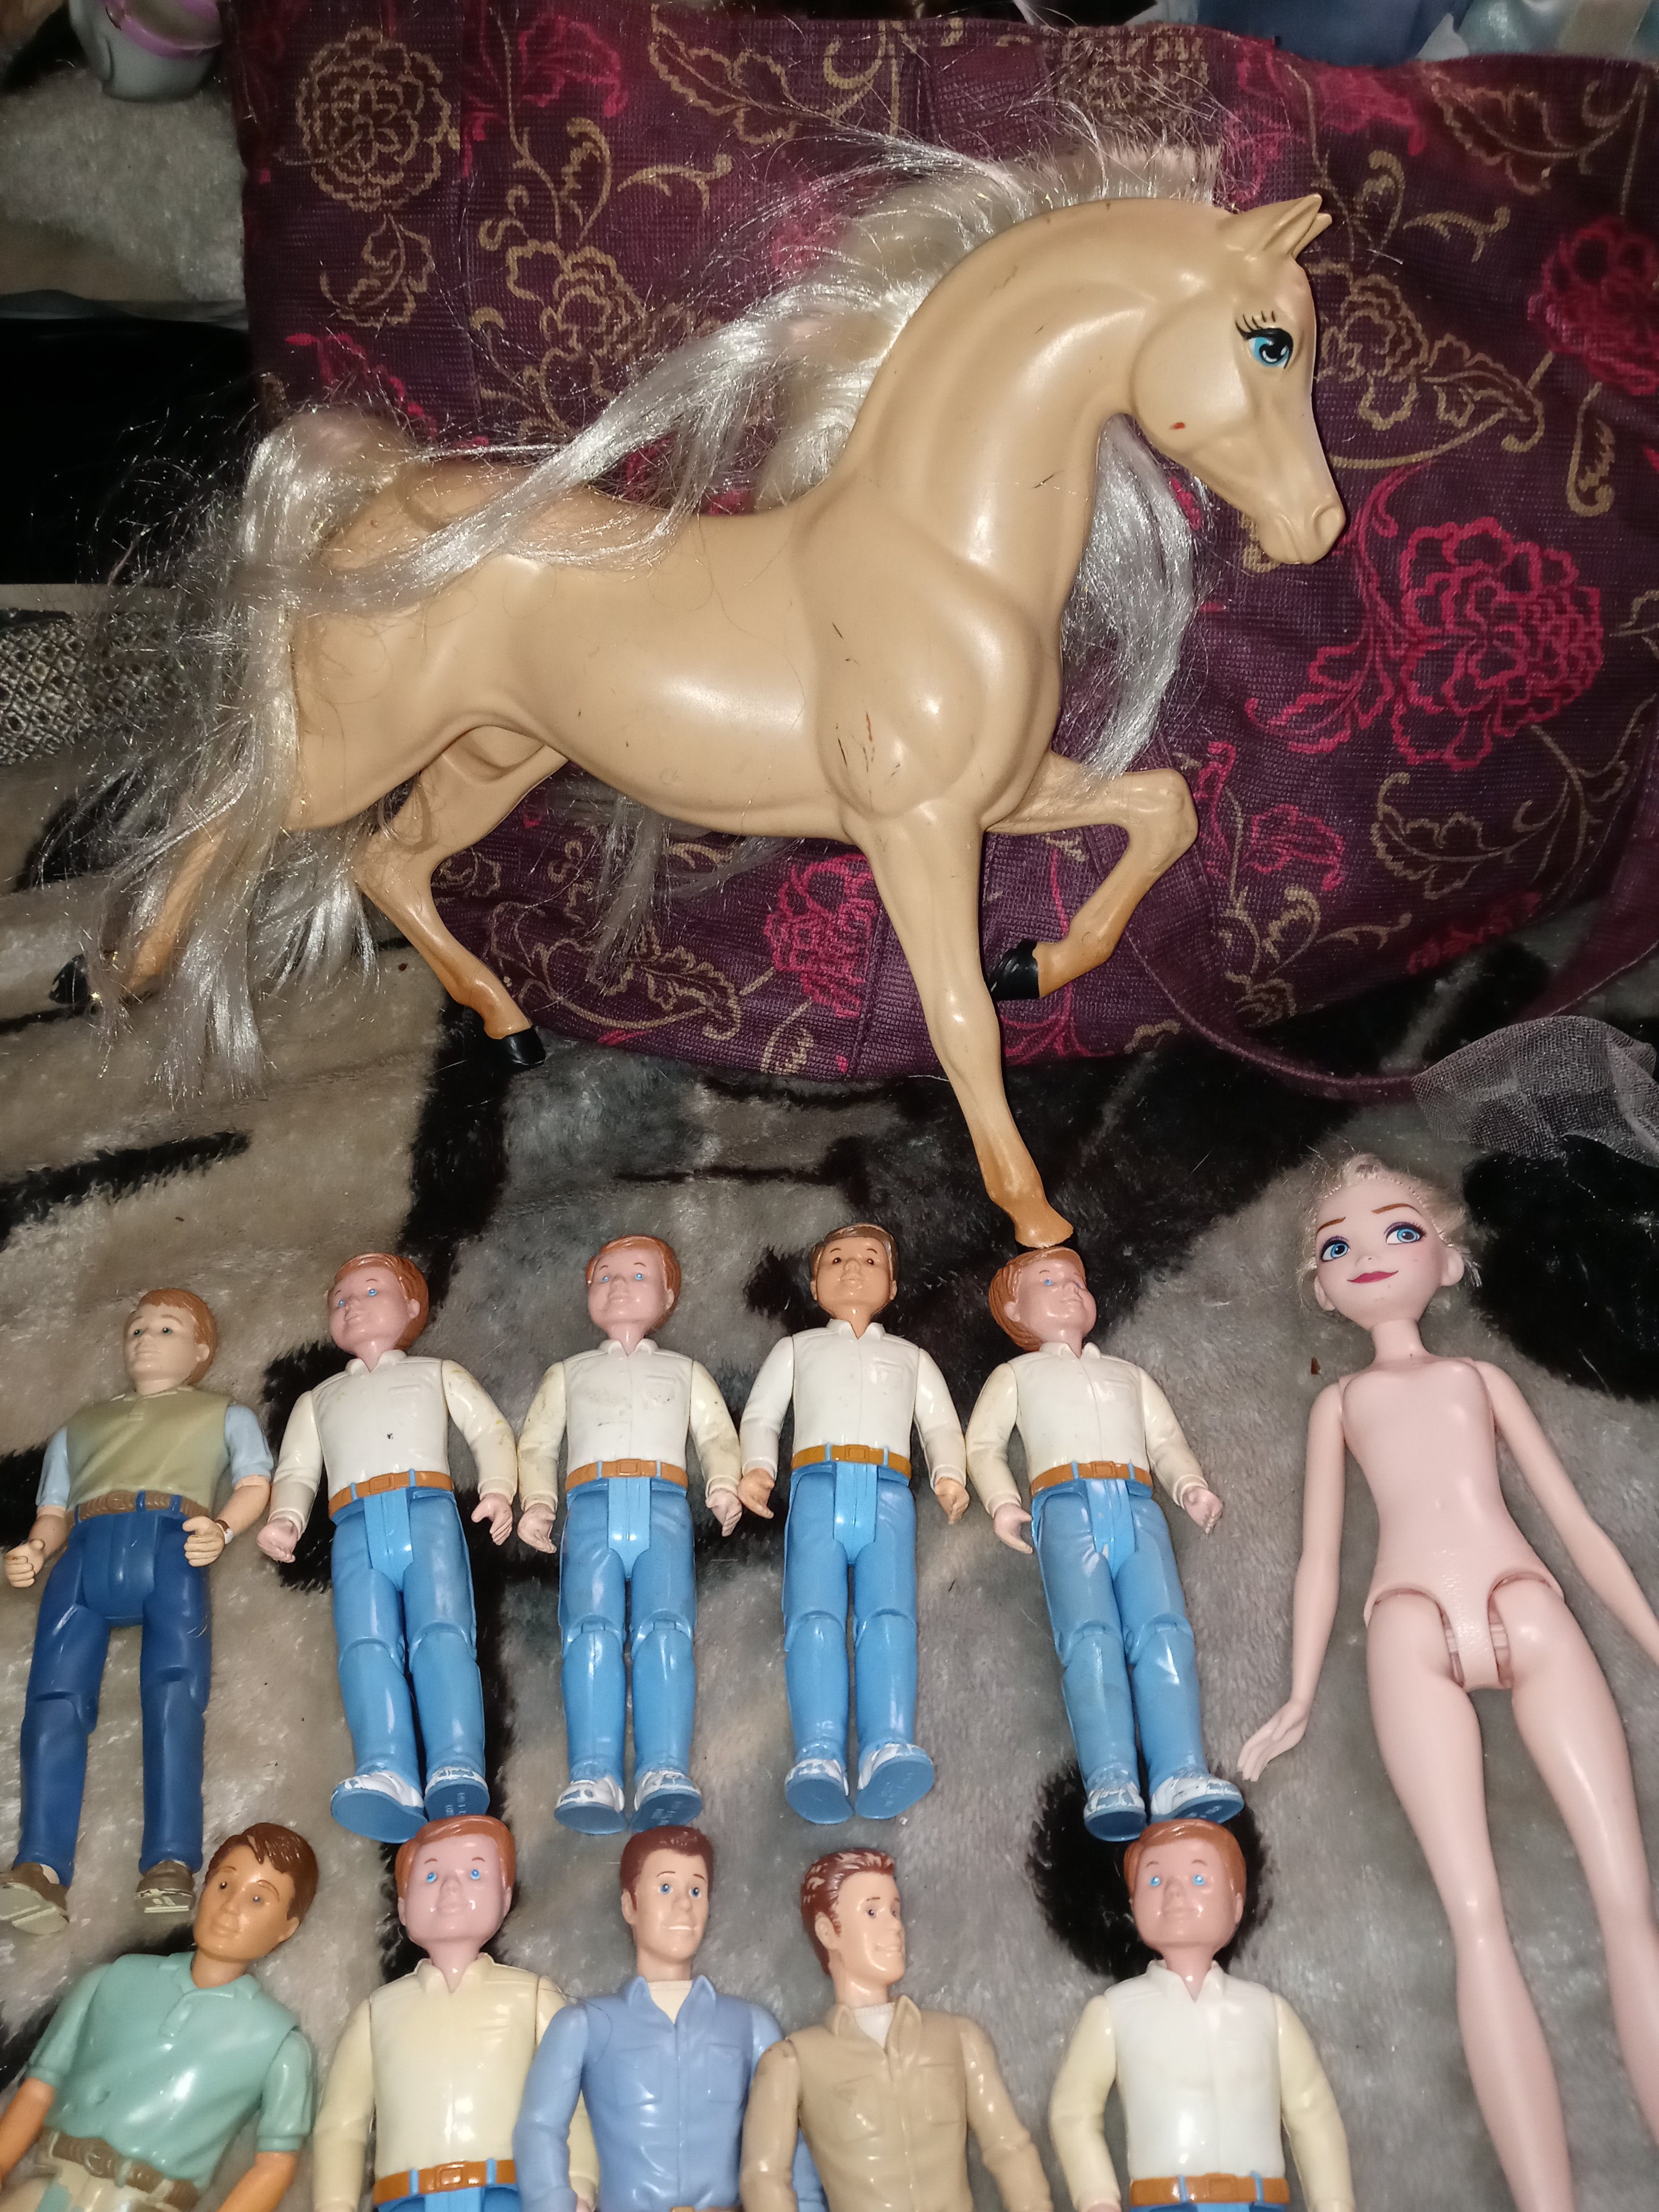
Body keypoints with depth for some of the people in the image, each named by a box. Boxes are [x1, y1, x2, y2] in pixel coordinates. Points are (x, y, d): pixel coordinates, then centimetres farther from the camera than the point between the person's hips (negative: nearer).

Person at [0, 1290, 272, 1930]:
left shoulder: (224, 1414, 33)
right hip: (86, 1551, 3)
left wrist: (222, 1527, -8)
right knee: (54, 1696, -20)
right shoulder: (80, 1425, 40)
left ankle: (171, 1866, -33)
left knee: (174, 1690, -24)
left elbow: (255, 1481, 15)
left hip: (171, 1546, -2)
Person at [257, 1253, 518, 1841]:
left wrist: (498, 1489, -4)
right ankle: (387, 1777, -43)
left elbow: (490, 1429, 17)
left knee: (441, 1632, -26)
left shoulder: (436, 1373, 30)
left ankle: (457, 1772, -42)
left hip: (427, 1512, -2)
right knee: (367, 1646, -24)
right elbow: (296, 1471, 25)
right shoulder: (317, 1399, 38)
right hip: (357, 1529, 2)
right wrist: (285, 1519, 1)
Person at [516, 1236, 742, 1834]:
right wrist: (537, 1503, 1)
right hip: (592, 1509, 0)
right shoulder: (568, 1373, 32)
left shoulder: (685, 1371, 31)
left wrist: (724, 1485, -4)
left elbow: (718, 1436, 18)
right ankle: (593, 1778, -34)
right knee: (592, 1630, -23)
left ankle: (664, 1773, -37)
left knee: (665, 1627, -24)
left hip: (662, 1509, 0)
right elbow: (536, 1444, 20)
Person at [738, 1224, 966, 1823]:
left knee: (889, 1616, -25)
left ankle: (888, 1752, -42)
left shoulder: (910, 1356, 35)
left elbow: (940, 1423, 22)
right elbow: (761, 1415, 20)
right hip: (818, 1487, 0)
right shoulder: (798, 1348, 33)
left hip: (887, 1494, 1)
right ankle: (818, 1761, -39)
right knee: (814, 1616, -24)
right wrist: (758, 1468, -2)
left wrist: (949, 1475, -1)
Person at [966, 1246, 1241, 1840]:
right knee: (1090, 1635, -25)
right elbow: (983, 1444, 18)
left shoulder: (1129, 1375, 39)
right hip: (1067, 1506, -2)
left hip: (1137, 1507, 3)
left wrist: (1191, 1486, 4)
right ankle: (1111, 1784, -36)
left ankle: (1182, 1778, -35)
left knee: (1163, 1630, -22)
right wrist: (1002, 1503, -3)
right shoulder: (1017, 1374, 31)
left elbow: (1166, 1440, 27)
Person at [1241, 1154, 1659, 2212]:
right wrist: (1302, 1698, 16)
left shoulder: (1482, 1376, 24)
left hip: (1532, 1616, 1)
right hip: (1412, 1635, 0)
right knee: (1478, 1917, -13)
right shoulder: (1340, 1401, 25)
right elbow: (1320, 1554, 22)